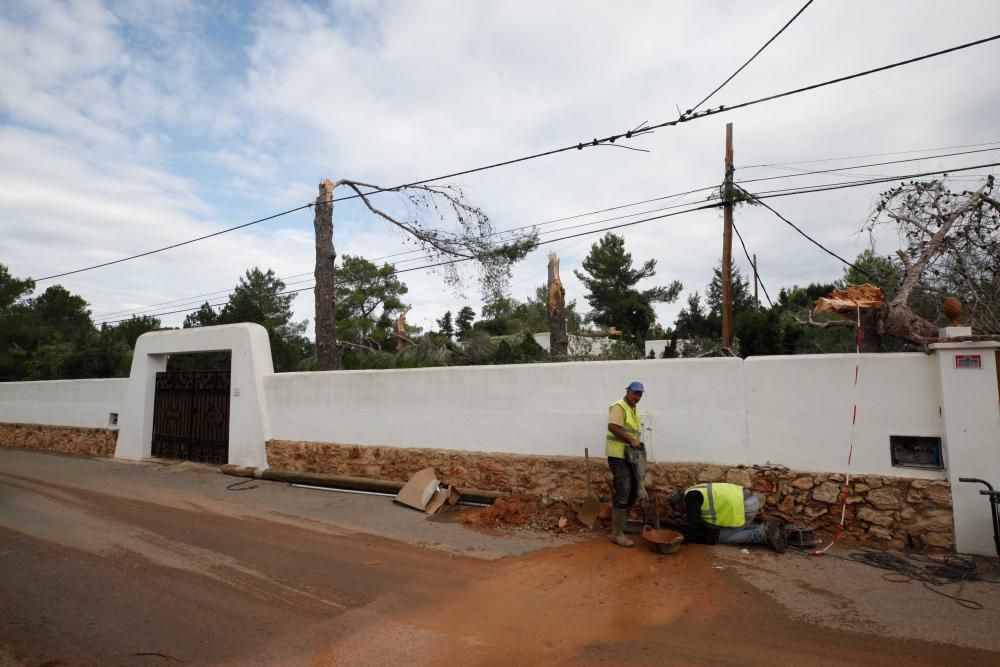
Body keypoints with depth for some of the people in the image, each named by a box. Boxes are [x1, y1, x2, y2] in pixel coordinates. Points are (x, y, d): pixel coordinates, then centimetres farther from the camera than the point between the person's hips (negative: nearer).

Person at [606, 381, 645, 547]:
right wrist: (631, 440, -23)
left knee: (633, 490, 15)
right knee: (623, 492, -11)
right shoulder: (619, 407, -12)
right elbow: (612, 427, -26)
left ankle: (623, 522, 31)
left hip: (630, 455, 10)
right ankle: (617, 533, -5)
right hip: (618, 455, -10)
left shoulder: (635, 410, 18)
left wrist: (636, 443, 10)